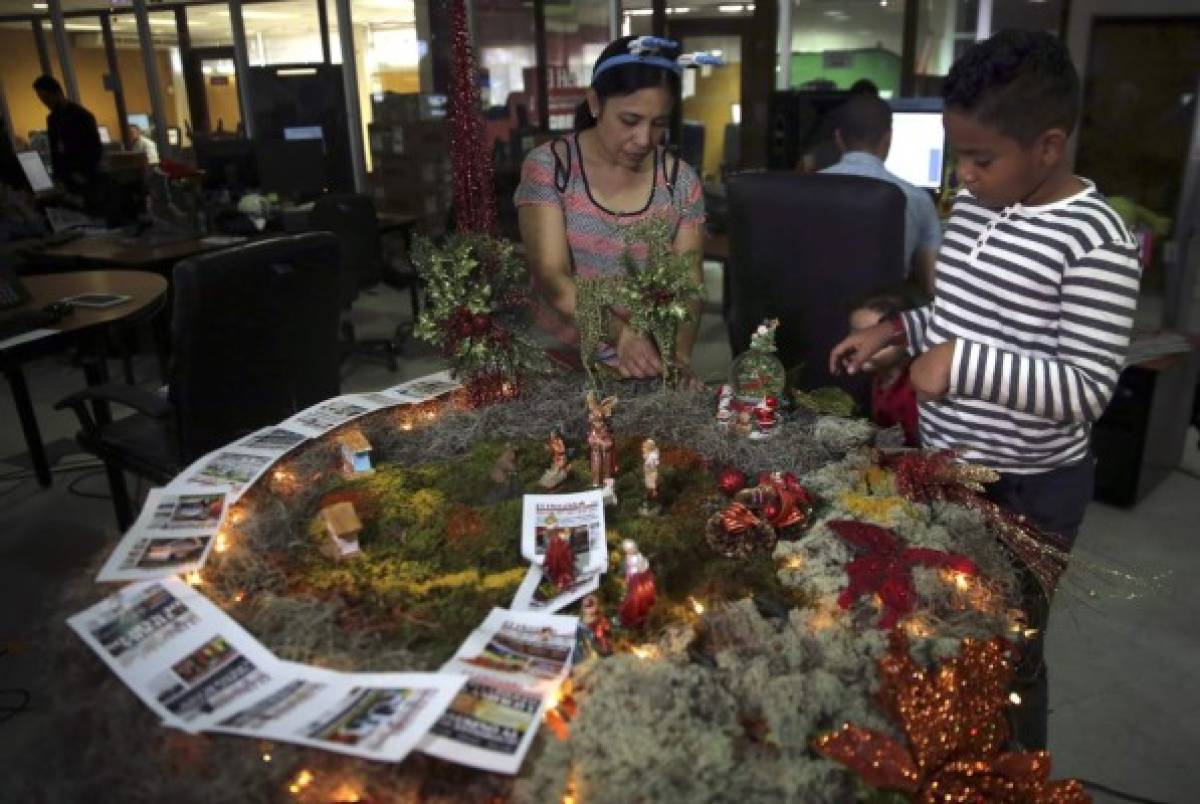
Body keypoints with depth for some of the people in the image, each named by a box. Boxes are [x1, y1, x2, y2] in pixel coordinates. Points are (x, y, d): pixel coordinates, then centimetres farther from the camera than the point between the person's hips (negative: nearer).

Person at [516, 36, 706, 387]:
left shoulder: (681, 182, 1)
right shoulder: (548, 166, -7)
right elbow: (552, 277, -16)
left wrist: (679, 354, -19)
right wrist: (620, 332, -32)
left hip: (647, 366, 2)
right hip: (556, 358, -2)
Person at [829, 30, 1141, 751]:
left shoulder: (1096, 244, -22)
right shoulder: (975, 206, 2)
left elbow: (1088, 390, -24)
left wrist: (963, 363, -31)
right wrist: (896, 330, 0)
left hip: (1028, 491, -7)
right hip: (943, 464, 8)